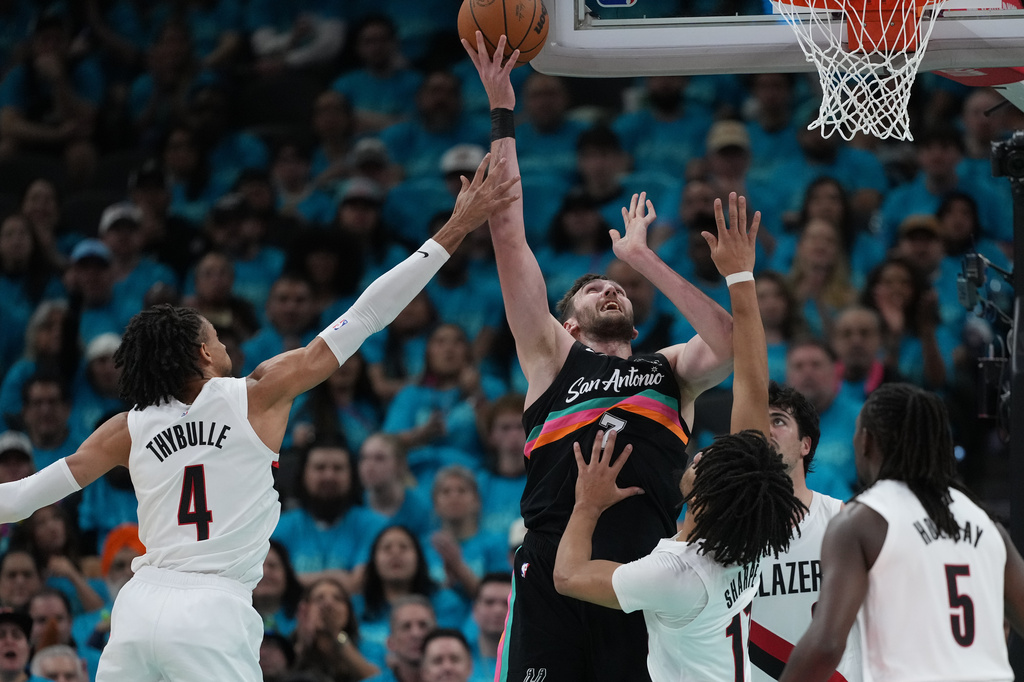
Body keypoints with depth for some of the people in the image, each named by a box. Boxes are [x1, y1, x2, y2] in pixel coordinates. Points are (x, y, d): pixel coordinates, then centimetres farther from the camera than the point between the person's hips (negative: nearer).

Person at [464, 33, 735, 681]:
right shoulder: (554, 357, 20)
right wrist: (503, 114, 12)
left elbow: (733, 343, 5)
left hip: (646, 570, 2)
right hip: (553, 567, -2)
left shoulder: (671, 369, 25)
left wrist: (644, 259, 11)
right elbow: (510, 236, 15)